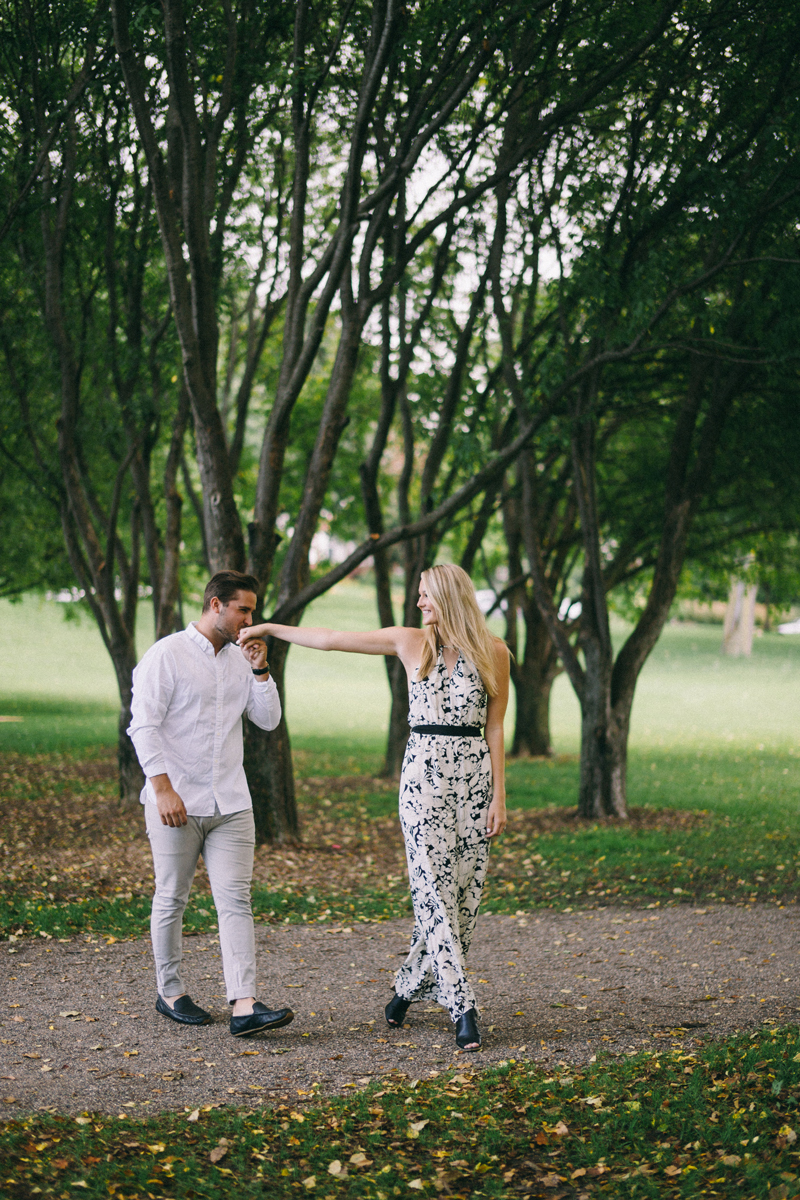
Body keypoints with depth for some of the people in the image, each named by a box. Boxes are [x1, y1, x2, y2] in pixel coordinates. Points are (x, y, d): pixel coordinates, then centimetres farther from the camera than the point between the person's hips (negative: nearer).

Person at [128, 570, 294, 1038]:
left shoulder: (240, 658, 12)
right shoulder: (168, 654, -7)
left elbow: (269, 719, 13)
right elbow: (144, 726, -11)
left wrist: (260, 670, 0)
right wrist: (163, 789, -17)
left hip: (231, 803, 5)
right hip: (177, 802, -5)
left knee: (236, 900, -5)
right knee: (172, 899, 7)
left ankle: (244, 1006, -12)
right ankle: (171, 992, 23)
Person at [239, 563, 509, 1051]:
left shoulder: (493, 652, 2)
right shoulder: (410, 643, 5)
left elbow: (494, 728, 4)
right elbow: (332, 639, 11)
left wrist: (499, 797, 1)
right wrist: (270, 628, 14)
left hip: (475, 774, 1)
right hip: (424, 773, 0)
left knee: (464, 891, 1)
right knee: (435, 890, -8)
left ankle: (412, 985, 18)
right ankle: (463, 1008, -6)